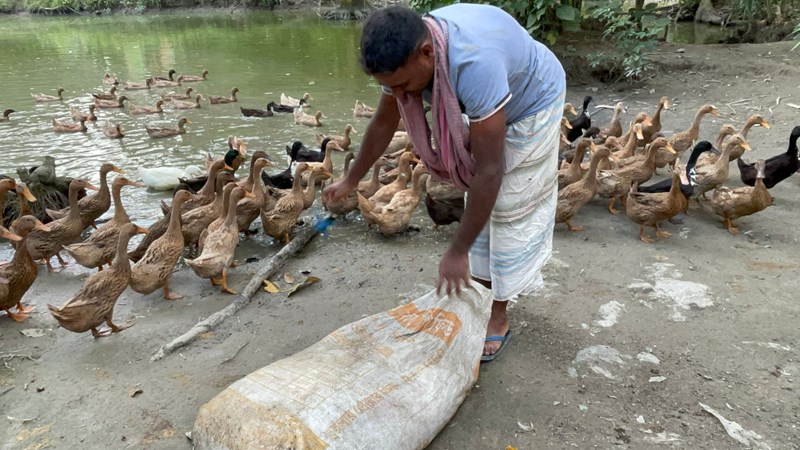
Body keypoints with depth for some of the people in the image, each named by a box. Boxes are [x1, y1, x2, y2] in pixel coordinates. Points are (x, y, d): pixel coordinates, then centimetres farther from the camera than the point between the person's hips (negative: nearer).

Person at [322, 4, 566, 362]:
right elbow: (383, 124, -5)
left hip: (531, 107, -6)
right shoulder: (404, 53, -22)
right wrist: (351, 181, 5)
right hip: (484, 109, 7)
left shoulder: (474, 63, -44)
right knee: (478, 202, 9)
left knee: (511, 211, -6)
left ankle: (498, 317, 7)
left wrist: (457, 251, -35)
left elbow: (490, 171, -41)